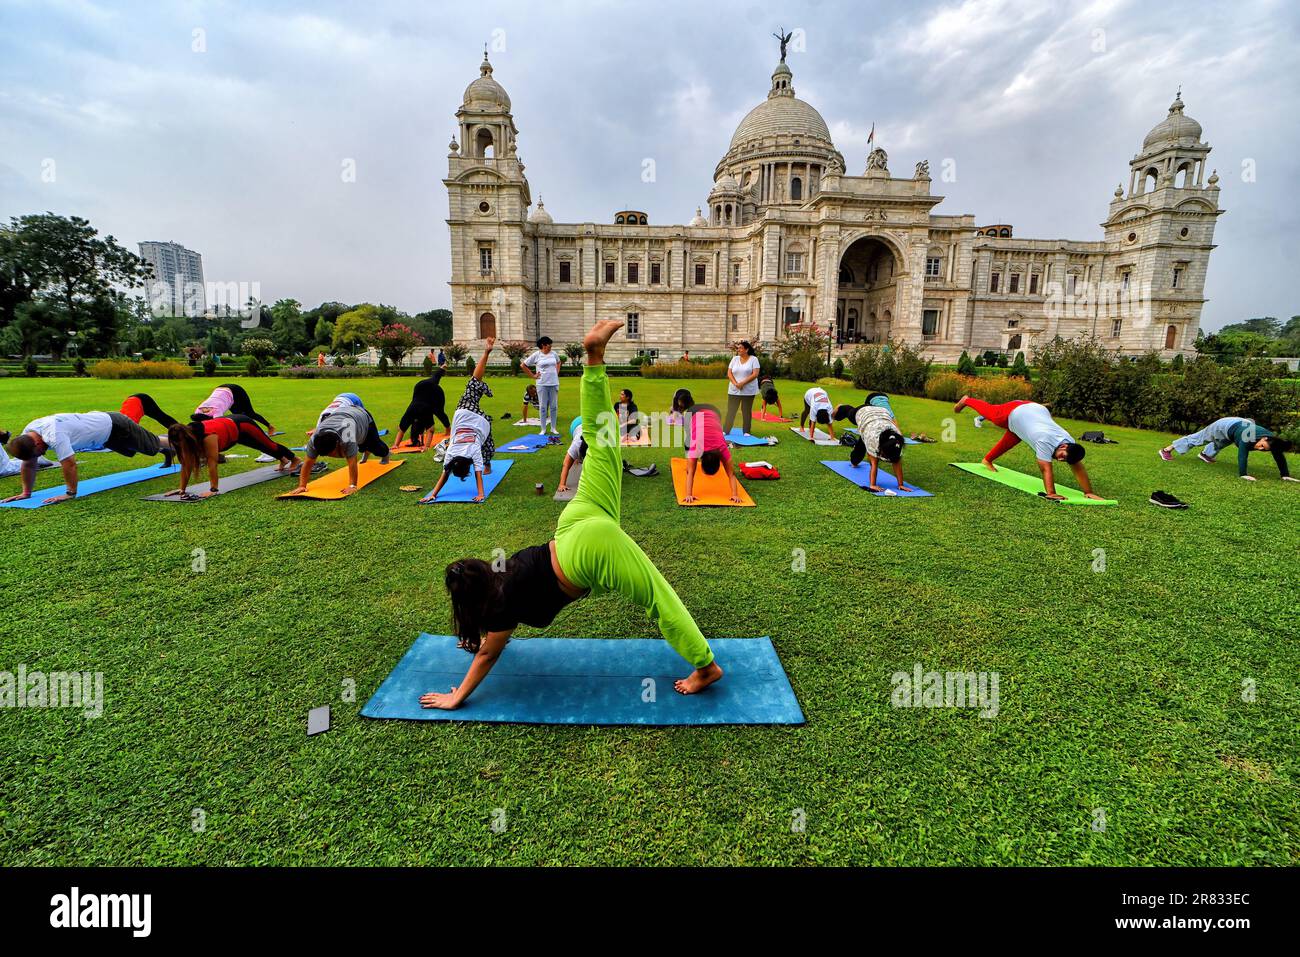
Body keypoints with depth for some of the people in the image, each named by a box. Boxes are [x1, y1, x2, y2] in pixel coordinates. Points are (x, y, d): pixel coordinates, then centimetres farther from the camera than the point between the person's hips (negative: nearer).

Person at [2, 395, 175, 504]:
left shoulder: (54, 435, -42)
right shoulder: (27, 434, -12)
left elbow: (69, 463, -41)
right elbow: (29, 465, -2)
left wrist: (70, 493, -33)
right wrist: (26, 492, -3)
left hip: (114, 427, -8)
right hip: (100, 423, 8)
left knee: (153, 444, 10)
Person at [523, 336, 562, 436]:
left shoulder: (553, 353, 5)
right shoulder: (536, 355, -5)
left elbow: (558, 362, 25)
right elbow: (524, 365, 1)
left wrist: (557, 372, 11)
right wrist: (533, 375, -1)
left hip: (554, 383, 3)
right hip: (542, 384, -3)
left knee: (554, 406, 6)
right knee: (543, 407, 2)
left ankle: (553, 428, 16)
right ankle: (543, 429, 11)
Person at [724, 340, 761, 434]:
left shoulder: (753, 359, -3)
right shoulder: (735, 359, 7)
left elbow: (755, 374, -12)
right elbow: (729, 373, 2)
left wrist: (742, 383, -18)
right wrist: (735, 383, -14)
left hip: (748, 391, -3)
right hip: (734, 390, 3)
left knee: (747, 411, 4)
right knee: (731, 411, 3)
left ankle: (746, 432, 11)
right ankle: (725, 430, 8)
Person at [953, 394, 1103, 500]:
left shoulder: (1070, 443, -25)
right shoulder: (1045, 442, -44)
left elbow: (1078, 468, -23)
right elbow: (1046, 469, -45)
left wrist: (1089, 492, -25)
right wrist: (1051, 493, -48)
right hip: (1015, 412, -5)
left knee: (1007, 443, 24)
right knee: (989, 411, 22)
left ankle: (988, 460, 50)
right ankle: (966, 401, 49)